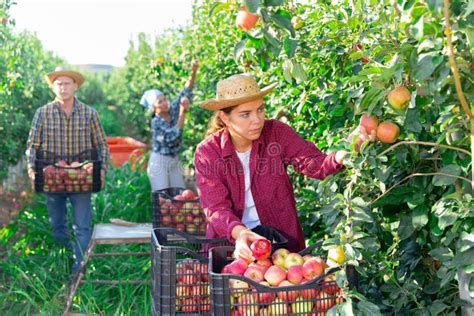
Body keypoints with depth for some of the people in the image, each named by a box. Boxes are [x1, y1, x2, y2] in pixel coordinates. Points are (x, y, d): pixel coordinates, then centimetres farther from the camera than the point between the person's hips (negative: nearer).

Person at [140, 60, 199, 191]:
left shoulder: (172, 110, -3)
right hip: (159, 162, -6)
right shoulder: (156, 122, -17)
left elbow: (186, 92, -10)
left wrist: (193, 72, -24)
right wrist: (183, 112, -29)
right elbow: (174, 136, -26)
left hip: (174, 161, 6)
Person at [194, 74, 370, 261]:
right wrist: (239, 233, -38)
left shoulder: (276, 132, -4)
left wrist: (341, 156, -38)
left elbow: (312, 162, -15)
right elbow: (216, 207, -16)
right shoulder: (207, 153, -9)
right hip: (228, 237, 0)